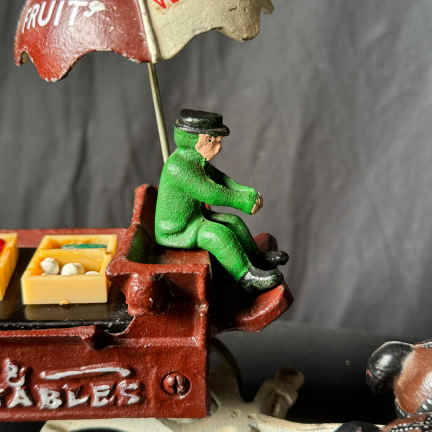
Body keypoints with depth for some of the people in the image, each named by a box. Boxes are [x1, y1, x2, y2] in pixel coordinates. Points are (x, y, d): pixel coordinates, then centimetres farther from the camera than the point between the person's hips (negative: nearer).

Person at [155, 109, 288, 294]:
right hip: (175, 232, -10)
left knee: (233, 222, 11)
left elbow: (219, 179, 4)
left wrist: (249, 194, -10)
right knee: (219, 234, -26)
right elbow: (209, 193, -32)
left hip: (195, 217, 10)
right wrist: (243, 201, -25)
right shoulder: (177, 165, -29)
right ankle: (247, 277, -18)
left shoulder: (196, 158, 3)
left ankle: (256, 258, 25)